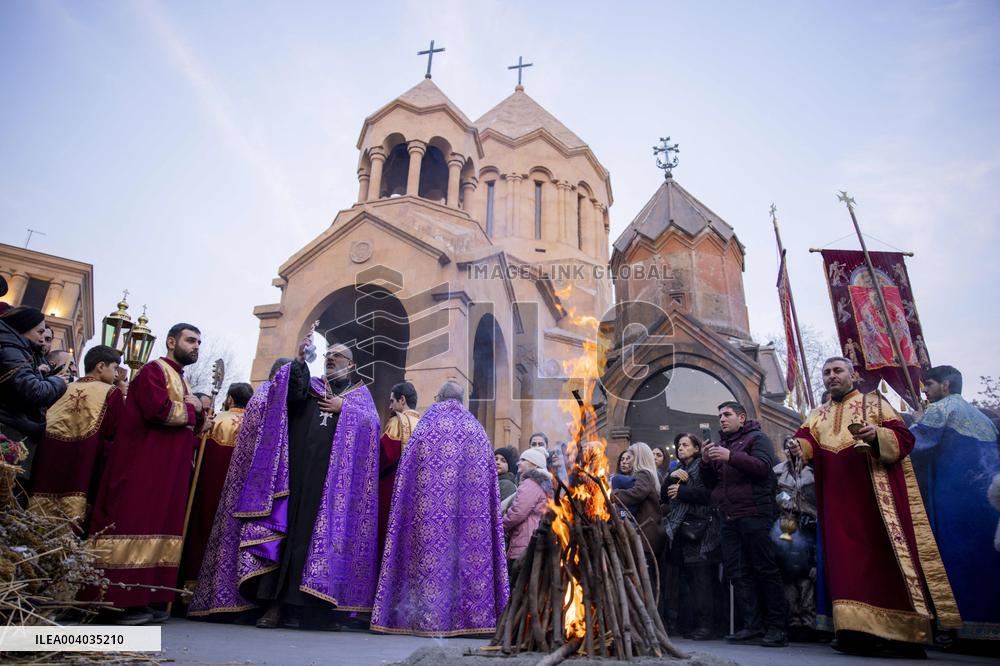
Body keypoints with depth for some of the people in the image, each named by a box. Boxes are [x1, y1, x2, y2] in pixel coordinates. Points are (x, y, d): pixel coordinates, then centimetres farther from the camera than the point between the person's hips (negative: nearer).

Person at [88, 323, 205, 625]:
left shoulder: (182, 381, 21)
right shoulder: (154, 370, -6)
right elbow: (159, 410, -22)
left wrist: (197, 413, 0)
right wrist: (191, 409, -5)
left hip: (168, 471, 9)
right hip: (143, 467, -9)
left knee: (158, 529, 8)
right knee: (136, 527, -8)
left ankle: (144, 600, 12)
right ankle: (124, 601, -4)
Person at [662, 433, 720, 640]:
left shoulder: (703, 467, 2)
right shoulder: (678, 471, 24)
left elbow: (708, 493, -13)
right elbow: (664, 497, 15)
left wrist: (681, 491, -7)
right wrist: (671, 478, 0)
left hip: (699, 532, -6)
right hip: (679, 530, 7)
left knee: (701, 578, -9)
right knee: (684, 579, 4)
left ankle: (703, 625, -7)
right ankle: (687, 625, 7)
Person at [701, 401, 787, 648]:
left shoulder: (756, 438, 4)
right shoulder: (720, 445, 22)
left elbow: (764, 467, -14)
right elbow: (710, 483, 19)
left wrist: (730, 457, -21)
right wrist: (706, 462, 1)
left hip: (754, 514, -6)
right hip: (729, 519, 6)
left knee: (766, 570, -3)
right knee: (737, 573, 3)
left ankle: (776, 626, 3)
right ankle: (752, 624, 8)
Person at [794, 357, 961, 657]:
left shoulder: (874, 402, 9)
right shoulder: (816, 416, 18)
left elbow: (904, 437, -2)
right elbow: (805, 443, 1)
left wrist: (877, 435, -23)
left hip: (876, 494, -3)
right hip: (839, 502, 3)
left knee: (886, 558, -7)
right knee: (849, 561, -1)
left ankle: (904, 632, -3)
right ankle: (858, 630, 0)